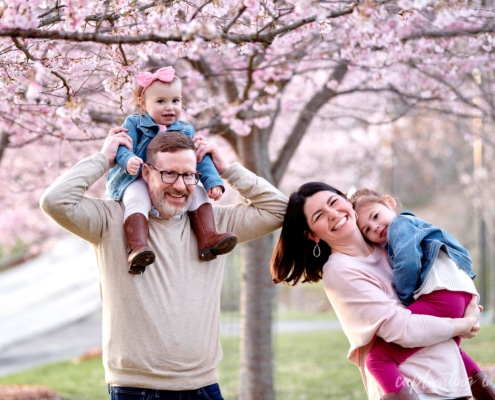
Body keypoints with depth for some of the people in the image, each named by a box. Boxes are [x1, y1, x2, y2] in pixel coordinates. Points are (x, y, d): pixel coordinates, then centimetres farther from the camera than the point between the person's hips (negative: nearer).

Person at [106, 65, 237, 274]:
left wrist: (213, 182, -9)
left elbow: (201, 158, 6)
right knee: (137, 199, -34)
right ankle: (137, 248, -51)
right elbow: (122, 148, -12)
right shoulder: (134, 123, 1)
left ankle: (207, 237, -21)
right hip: (136, 180, -5)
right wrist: (128, 160, -37)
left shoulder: (186, 131, 12)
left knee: (198, 192, -13)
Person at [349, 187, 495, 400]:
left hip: (443, 295, -11)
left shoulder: (399, 224, 3)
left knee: (378, 358, -18)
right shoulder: (412, 224, 31)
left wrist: (404, 299, -1)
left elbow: (408, 263, -12)